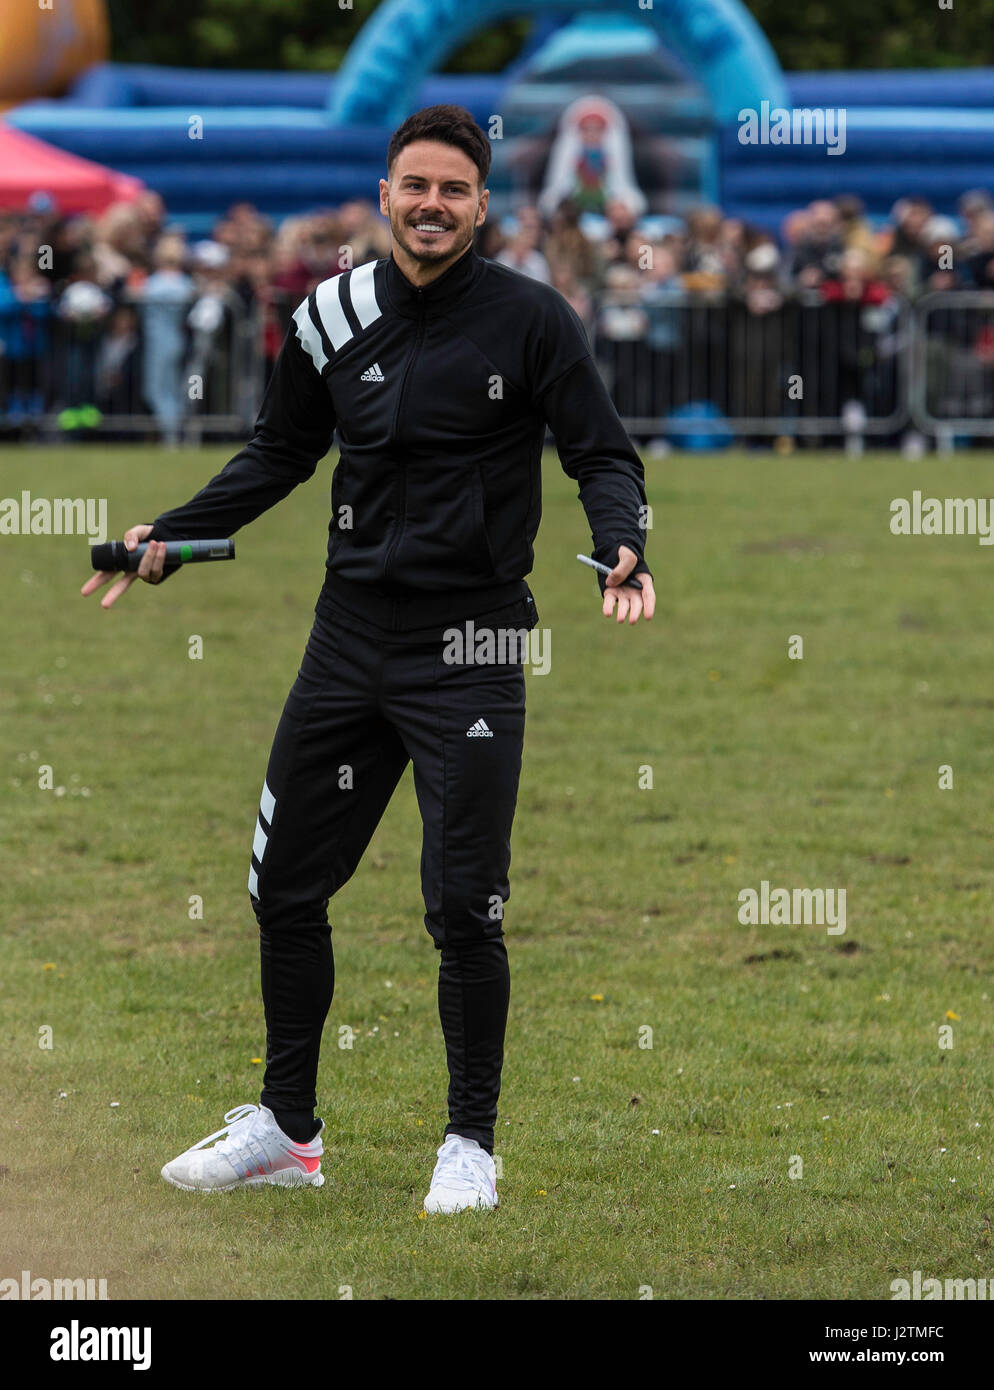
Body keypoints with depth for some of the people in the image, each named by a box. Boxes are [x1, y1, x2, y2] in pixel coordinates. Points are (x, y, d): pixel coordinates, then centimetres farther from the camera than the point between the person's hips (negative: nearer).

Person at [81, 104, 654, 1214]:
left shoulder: (529, 320, -6)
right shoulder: (332, 315, 5)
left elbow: (603, 455, -4)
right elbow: (279, 454, 19)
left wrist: (622, 550, -23)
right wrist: (170, 538, 9)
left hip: (469, 647, -5)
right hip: (350, 636, 5)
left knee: (463, 907, -7)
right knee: (285, 886, 9)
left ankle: (470, 1142, 9)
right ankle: (286, 1131, 23)